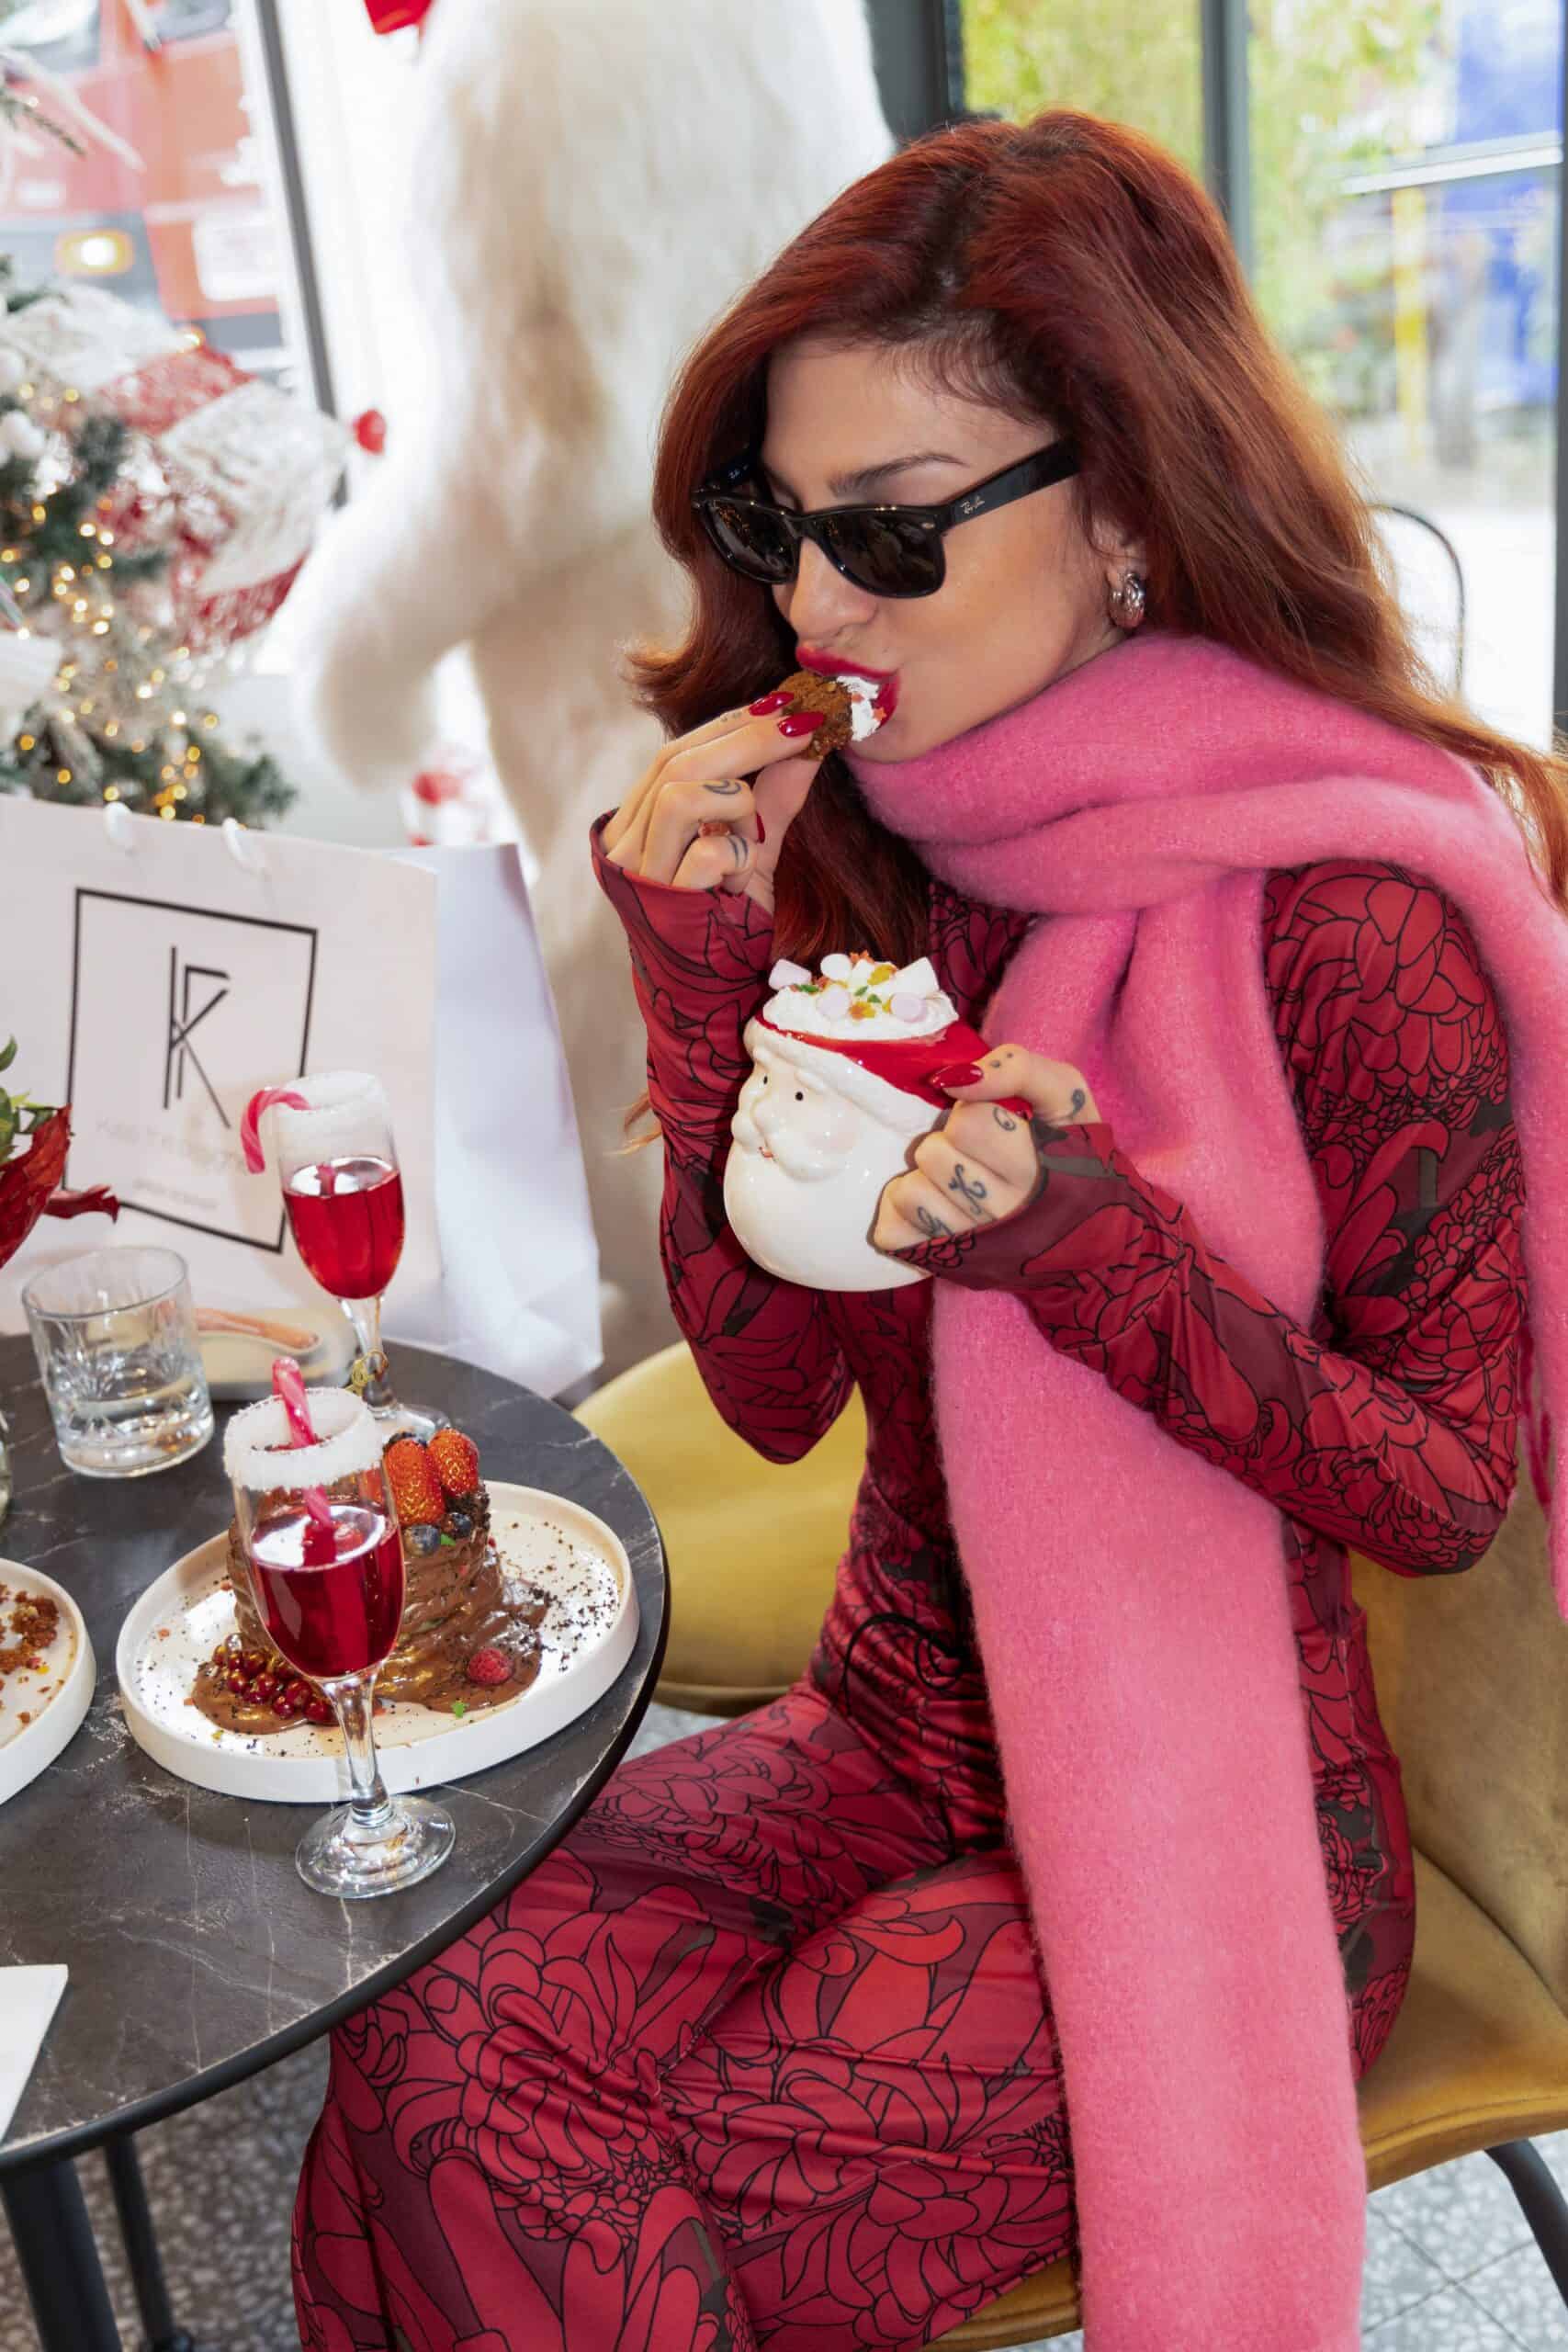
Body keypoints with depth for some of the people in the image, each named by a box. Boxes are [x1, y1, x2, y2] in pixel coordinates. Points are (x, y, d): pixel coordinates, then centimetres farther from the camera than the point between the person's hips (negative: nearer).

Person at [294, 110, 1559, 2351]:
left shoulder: (1350, 913, -19)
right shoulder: (854, 844, -2)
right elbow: (774, 1389, -2)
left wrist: (1089, 1242, -28)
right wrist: (706, 982, -15)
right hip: (890, 1732, 5)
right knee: (430, 2045, -16)